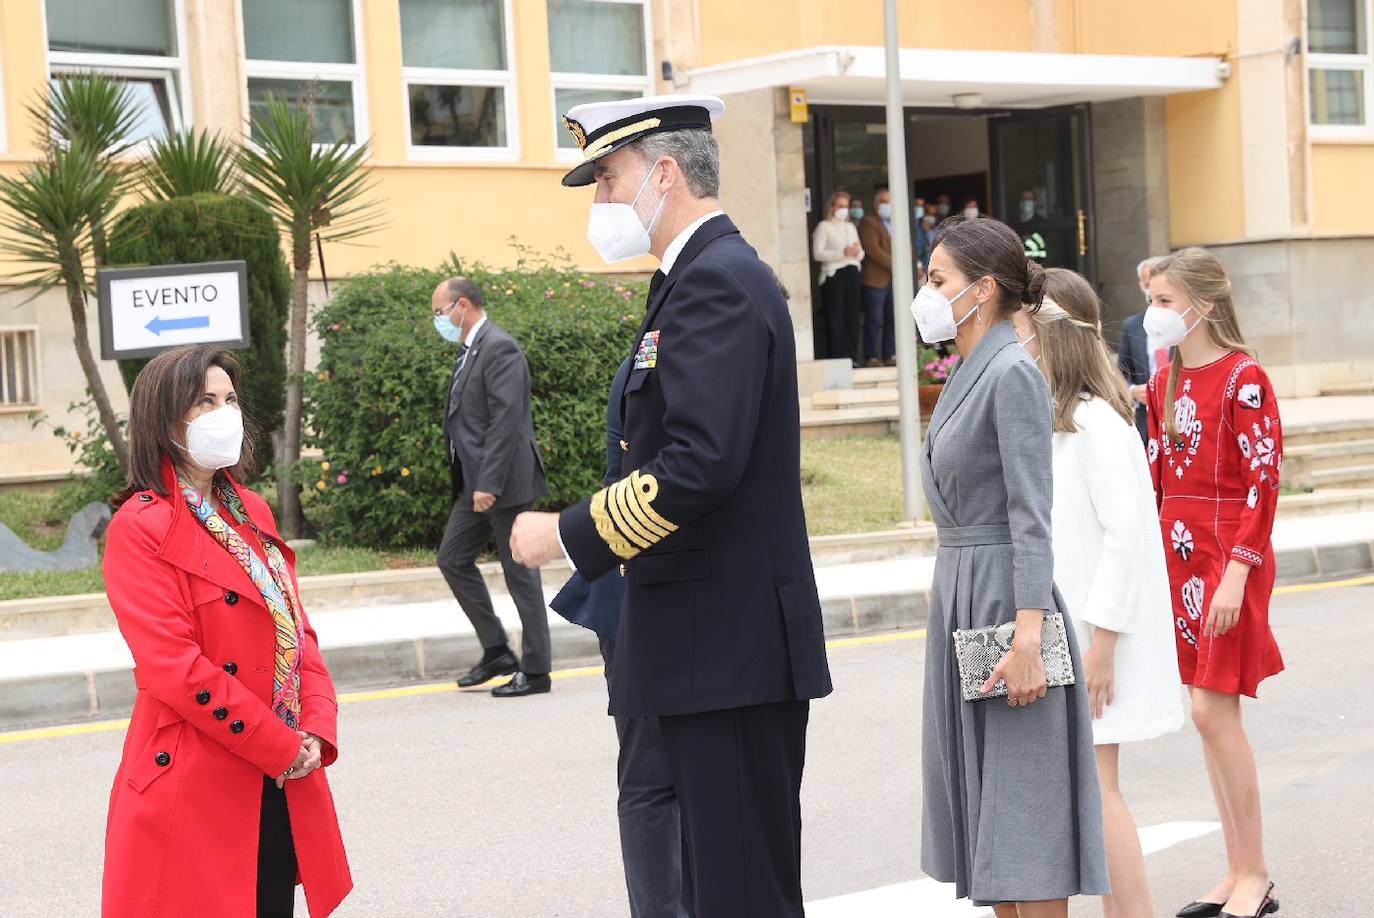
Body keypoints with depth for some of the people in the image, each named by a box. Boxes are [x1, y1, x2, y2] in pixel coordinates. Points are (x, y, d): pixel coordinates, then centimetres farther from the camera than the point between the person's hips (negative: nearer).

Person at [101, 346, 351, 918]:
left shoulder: (251, 511, 12)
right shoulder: (141, 528, -12)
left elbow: (297, 627, 12)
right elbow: (175, 668, -18)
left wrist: (316, 732, -4)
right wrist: (283, 746, -14)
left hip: (282, 782, 7)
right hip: (194, 787, -7)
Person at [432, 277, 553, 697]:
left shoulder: (499, 348, -15)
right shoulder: (469, 351, 15)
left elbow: (506, 419, -21)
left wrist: (489, 483, -24)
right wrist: (472, 482, 15)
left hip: (502, 481, -10)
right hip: (474, 482, 10)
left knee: (519, 572, -2)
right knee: (453, 558, 11)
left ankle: (536, 670, 5)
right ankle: (497, 650, 17)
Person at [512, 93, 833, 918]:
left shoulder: (718, 280, -14)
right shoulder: (710, 275, 18)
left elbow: (700, 463, -24)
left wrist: (568, 534, -15)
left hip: (733, 646, -10)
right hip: (722, 643, 10)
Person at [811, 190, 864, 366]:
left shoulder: (851, 227, 22)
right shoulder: (824, 226, 2)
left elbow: (861, 254, 22)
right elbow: (818, 253, -10)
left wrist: (858, 251, -3)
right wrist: (843, 253, -16)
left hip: (852, 272, 6)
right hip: (834, 274, -6)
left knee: (852, 316, 3)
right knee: (835, 318, -6)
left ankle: (852, 356, 7)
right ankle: (838, 357, -5)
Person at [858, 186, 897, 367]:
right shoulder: (868, 223, -3)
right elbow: (873, 250, -14)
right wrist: (893, 264, -13)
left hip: (894, 278, 7)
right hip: (875, 279, -7)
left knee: (893, 318, 5)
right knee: (874, 320, -5)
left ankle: (890, 355, 11)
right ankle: (872, 357, -1)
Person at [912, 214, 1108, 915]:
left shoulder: (1013, 372, -13)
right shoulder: (966, 373, 14)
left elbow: (1031, 516, -19)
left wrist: (1026, 641, -24)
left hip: (1004, 598, -9)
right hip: (958, 594, 9)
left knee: (1021, 811, -4)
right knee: (980, 803, 13)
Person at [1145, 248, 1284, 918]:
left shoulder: (1243, 377, -12)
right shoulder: (1164, 382, 11)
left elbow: (1263, 480, -15)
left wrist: (1236, 573, -20)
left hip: (1229, 553, -7)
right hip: (1178, 553, 8)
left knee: (1212, 709, -9)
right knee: (1210, 716, 8)